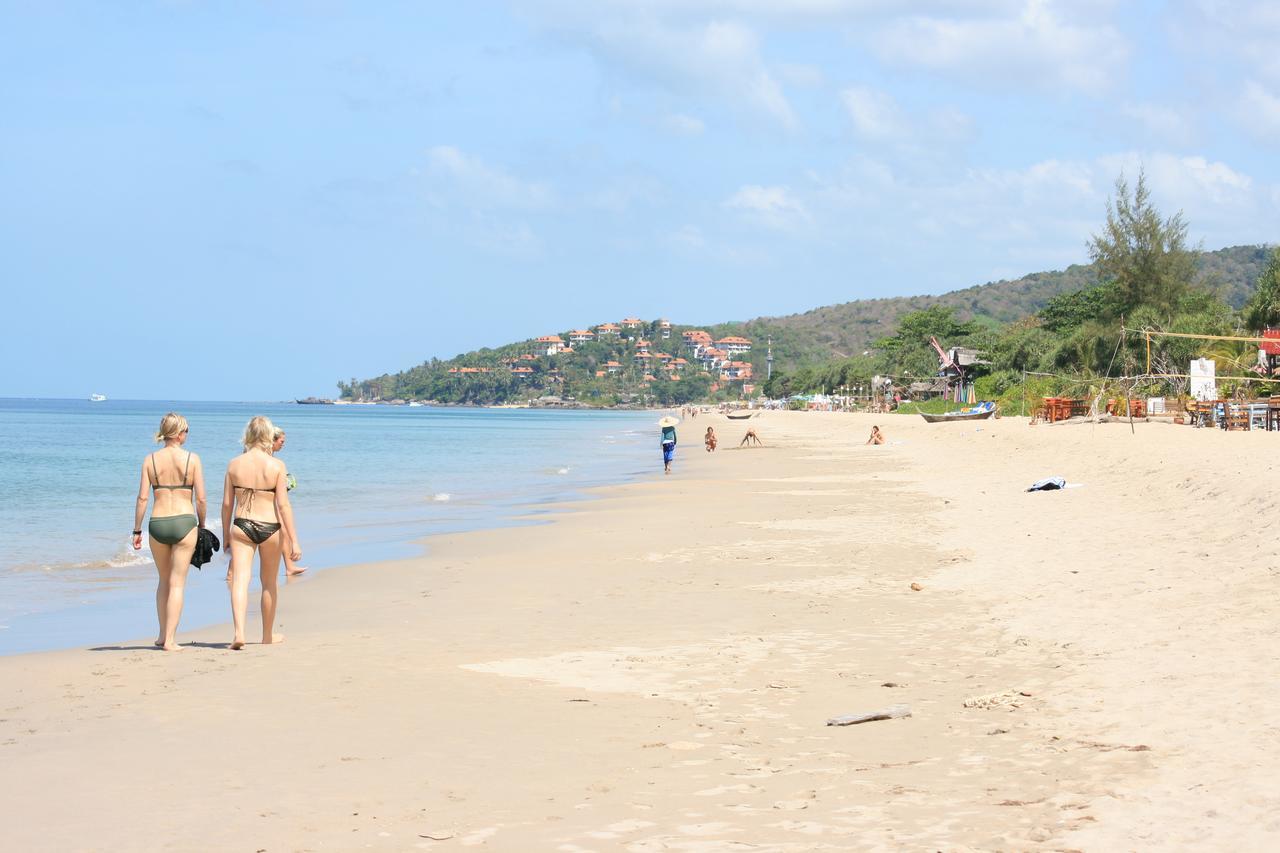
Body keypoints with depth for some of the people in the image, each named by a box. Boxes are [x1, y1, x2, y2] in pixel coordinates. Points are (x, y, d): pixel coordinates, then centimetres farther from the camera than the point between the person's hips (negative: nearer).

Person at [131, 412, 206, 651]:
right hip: (184, 522, -2)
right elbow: (200, 499, -4)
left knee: (164, 580, 20)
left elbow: (142, 498, -2)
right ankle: (170, 639, -1)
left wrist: (137, 530, 5)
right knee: (177, 583, 3)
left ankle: (162, 634, 25)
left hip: (157, 524, 2)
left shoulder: (150, 459, 1)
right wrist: (201, 525, 11)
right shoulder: (192, 459, -4)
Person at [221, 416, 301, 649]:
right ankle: (268, 635, 30)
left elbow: (227, 504, 3)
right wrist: (293, 540, -7)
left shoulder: (234, 464, -1)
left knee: (240, 580, -4)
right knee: (269, 583, 16)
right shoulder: (276, 465, -7)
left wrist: (226, 536, 14)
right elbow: (283, 505, -10)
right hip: (270, 527, -1)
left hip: (241, 526, 1)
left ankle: (239, 632, -24)